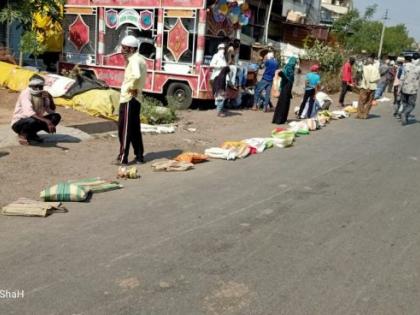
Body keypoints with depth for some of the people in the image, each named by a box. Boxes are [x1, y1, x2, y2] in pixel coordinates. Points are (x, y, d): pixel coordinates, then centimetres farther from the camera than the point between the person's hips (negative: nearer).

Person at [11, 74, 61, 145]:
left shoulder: (43, 94, -2)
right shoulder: (26, 94, -21)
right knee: (32, 121, -40)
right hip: (19, 123, -7)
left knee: (56, 117, -10)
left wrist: (49, 98, -23)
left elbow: (52, 111, -5)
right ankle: (23, 134, -6)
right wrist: (46, 121, -47)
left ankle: (31, 134, -1)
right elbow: (29, 113, -37)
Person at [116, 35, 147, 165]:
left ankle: (123, 158, 0)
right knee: (135, 129, 14)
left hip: (129, 99, -10)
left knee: (125, 129, -4)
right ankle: (139, 156, 20)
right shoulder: (139, 59, 15)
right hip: (135, 98, 10)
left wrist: (132, 87, -22)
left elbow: (136, 76, -36)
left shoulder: (134, 60, -16)